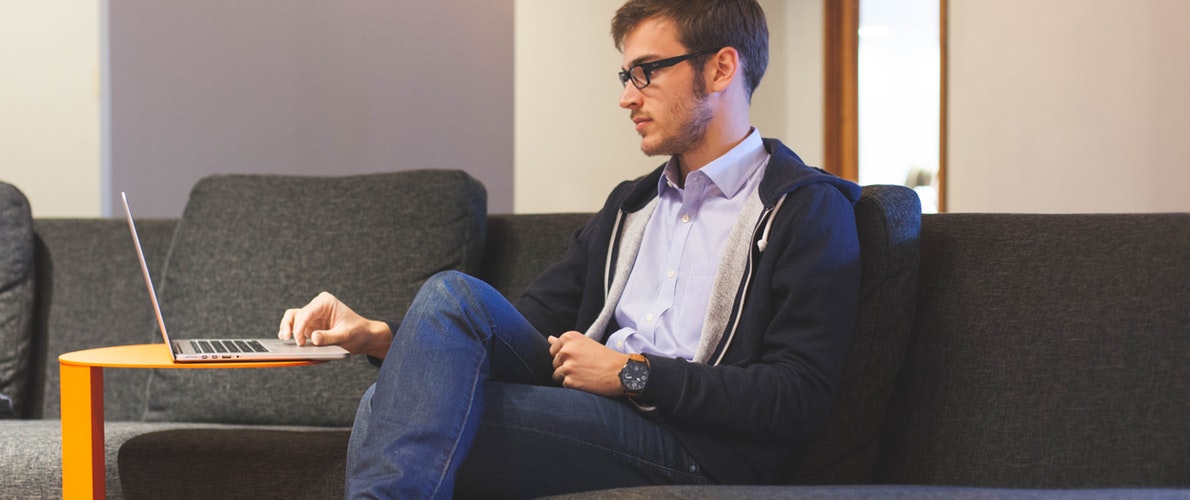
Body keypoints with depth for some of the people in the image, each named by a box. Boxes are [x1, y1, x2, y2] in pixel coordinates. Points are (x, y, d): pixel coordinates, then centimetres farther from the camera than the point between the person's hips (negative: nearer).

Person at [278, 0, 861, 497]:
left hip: (691, 448, -7)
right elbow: (528, 320, 18)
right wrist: (384, 338, 2)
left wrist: (632, 373, -10)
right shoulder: (630, 205, 25)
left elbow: (797, 396, -11)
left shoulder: (809, 209, 0)